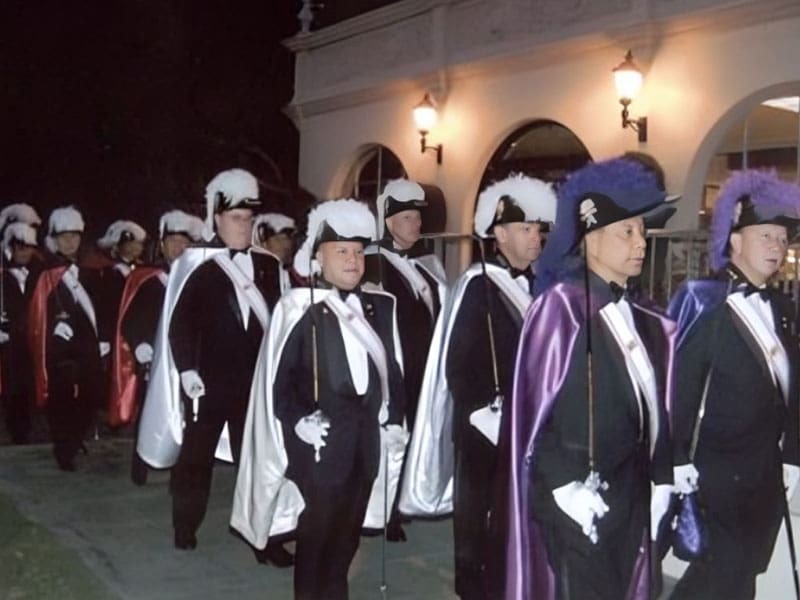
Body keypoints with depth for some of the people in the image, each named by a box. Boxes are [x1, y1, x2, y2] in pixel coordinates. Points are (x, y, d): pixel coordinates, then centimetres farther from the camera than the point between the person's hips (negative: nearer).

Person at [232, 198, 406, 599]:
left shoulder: (380, 307, 8)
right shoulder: (300, 308, -7)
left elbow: (391, 369, 12)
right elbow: (278, 375, -7)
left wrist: (394, 421, 5)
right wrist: (297, 421, -17)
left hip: (366, 436, 5)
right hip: (320, 439, -5)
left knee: (347, 533, 15)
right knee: (316, 532, 6)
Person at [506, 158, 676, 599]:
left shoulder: (640, 318, 9)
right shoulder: (561, 305, -13)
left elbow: (651, 409, 12)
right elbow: (538, 405, -15)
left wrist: (661, 483, 9)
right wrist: (567, 488, -17)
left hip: (630, 496, 7)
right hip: (577, 503, -7)